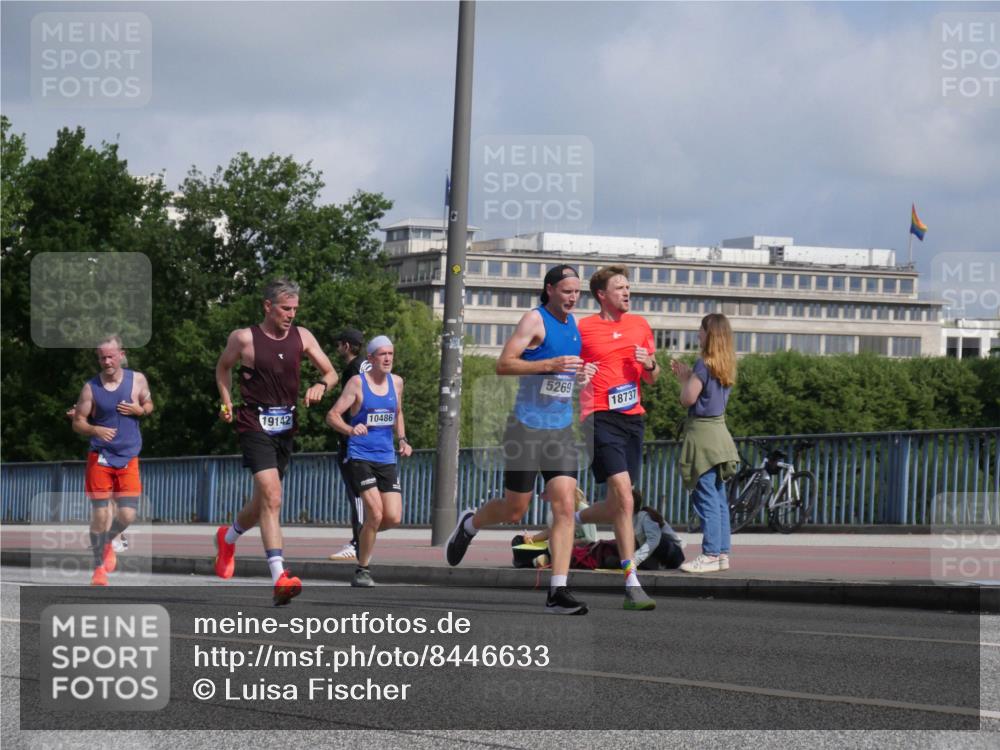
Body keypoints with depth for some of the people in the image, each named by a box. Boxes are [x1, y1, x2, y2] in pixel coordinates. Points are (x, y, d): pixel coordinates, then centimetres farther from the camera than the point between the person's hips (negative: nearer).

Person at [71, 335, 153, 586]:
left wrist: (139, 410, -8)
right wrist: (95, 430, -21)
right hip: (100, 458, -1)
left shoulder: (137, 380, 0)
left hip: (128, 459, 1)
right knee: (99, 514, -3)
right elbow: (78, 422, -1)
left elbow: (149, 405, 15)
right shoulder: (91, 387, -4)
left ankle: (107, 543, 27)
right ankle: (99, 568, 12)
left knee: (127, 515, -6)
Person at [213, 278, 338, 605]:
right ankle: (279, 577, -27)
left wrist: (320, 386, -9)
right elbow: (223, 368, 14)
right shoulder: (244, 339, -5)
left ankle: (227, 538, 48)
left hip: (286, 427, 6)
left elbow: (331, 372, 13)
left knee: (263, 502, 17)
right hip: (254, 426, -6)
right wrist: (227, 403, 4)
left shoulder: (301, 337, 5)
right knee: (271, 498, -21)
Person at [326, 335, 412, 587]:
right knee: (376, 512, -18)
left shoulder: (396, 382, 10)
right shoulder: (357, 383, -6)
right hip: (360, 457, -5)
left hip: (386, 459, 5)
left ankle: (363, 537, 27)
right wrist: (350, 429, -28)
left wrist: (402, 439, 12)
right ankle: (362, 571, -4)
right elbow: (332, 415, -9)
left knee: (393, 517, -6)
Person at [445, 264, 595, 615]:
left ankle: (558, 591, -11)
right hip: (527, 426, -6)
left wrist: (579, 373, 7)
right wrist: (551, 365, -27)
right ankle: (469, 524, 38)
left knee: (565, 507, -9)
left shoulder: (572, 323, 12)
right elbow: (503, 364, -19)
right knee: (514, 511, 5)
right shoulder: (535, 320, -10)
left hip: (561, 429, 6)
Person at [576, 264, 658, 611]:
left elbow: (651, 378, 21)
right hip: (602, 418, -6)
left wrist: (650, 365, -1)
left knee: (615, 508, 8)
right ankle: (632, 585, -16)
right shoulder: (582, 329, 1)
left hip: (633, 418, 6)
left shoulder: (640, 325, 15)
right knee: (624, 499, -17)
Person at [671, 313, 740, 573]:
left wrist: (685, 378, 2)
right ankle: (722, 552, 13)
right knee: (719, 498, 11)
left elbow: (688, 398, -14)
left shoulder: (705, 363, -13)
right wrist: (687, 376, 16)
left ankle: (710, 554, -11)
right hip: (719, 432, 9)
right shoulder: (725, 365, 11)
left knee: (706, 497, -9)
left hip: (702, 433, -9)